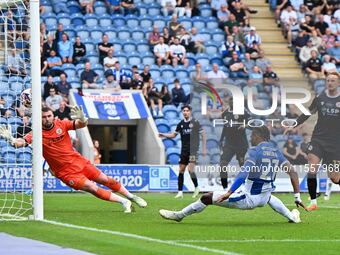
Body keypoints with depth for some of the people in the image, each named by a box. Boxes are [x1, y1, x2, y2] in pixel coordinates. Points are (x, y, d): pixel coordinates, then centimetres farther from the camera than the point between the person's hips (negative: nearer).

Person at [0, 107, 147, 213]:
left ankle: (131, 197, 31)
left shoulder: (61, 125, -6)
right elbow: (20, 142, -28)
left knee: (106, 180, 11)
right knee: (93, 189, -13)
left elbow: (82, 125, -13)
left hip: (78, 162, 3)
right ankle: (123, 202, 2)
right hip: (66, 172, -3)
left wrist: (82, 119, -37)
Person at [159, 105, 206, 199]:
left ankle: (196, 187, 6)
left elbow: (203, 134, -1)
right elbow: (174, 135, 19)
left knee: (190, 169, -16)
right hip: (184, 150, 5)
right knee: (181, 171, 1)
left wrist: (204, 149, -4)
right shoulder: (181, 124, 8)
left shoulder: (195, 122, -5)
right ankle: (180, 192, 4)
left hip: (193, 149, -5)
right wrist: (164, 135, 3)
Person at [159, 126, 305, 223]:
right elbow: (293, 172, 4)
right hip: (264, 199, 7)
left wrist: (228, 193, -31)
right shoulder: (276, 152, 6)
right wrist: (297, 197, 9)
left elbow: (243, 174, -27)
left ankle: (179, 215, 16)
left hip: (248, 199, -7)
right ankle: (291, 216, 42)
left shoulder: (254, 151, -14)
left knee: (207, 198, 3)